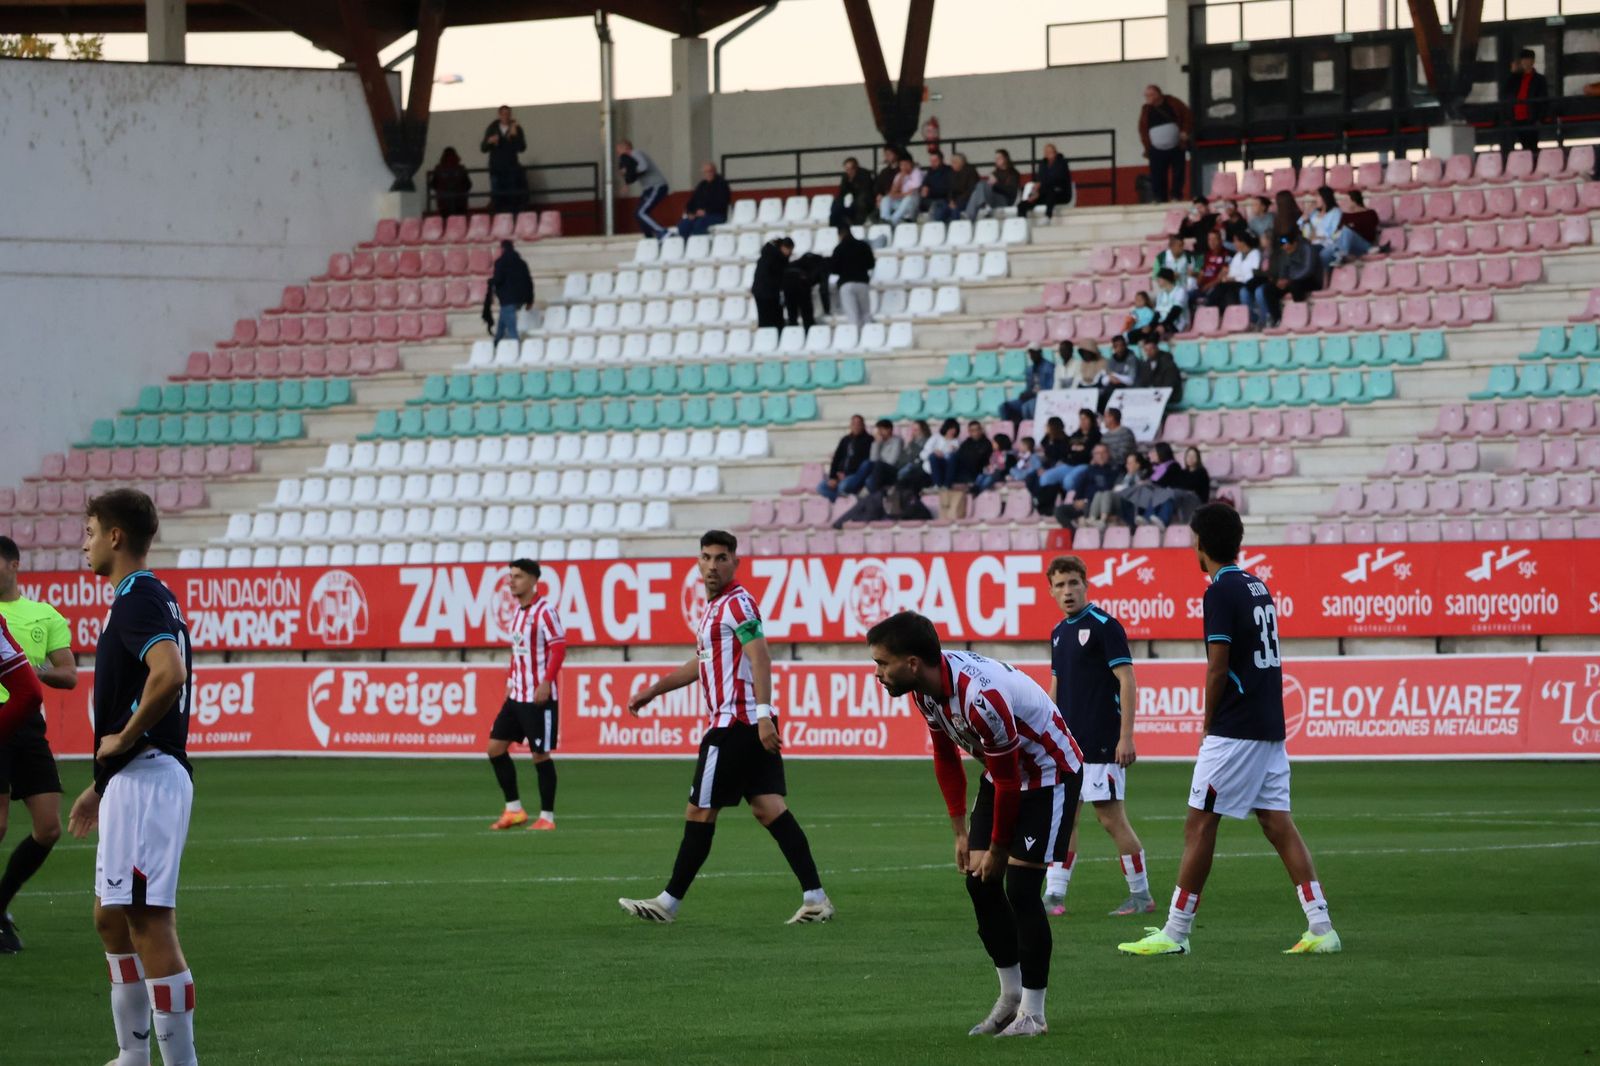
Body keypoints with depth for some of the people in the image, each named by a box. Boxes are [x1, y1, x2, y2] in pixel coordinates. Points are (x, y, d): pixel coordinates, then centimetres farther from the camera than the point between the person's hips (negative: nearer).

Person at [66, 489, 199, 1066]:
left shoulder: (138, 600, -14)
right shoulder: (147, 597, 18)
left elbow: (169, 673, -33)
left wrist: (124, 737, -20)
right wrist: (102, 786, 27)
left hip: (146, 779, -11)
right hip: (132, 781, 11)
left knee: (149, 921, -11)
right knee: (111, 917, 17)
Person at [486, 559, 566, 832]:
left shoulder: (543, 611, -13)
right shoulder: (517, 611, 13)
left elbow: (559, 648, -17)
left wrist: (546, 682, -23)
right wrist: (511, 680, 16)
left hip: (538, 697, -9)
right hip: (516, 695, 9)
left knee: (540, 755, -3)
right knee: (496, 747, 6)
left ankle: (547, 817, 6)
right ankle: (514, 809, 14)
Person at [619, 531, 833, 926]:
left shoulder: (737, 604, -10)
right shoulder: (714, 607, 21)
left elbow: (760, 657, -21)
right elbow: (702, 663, 34)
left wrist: (762, 715, -30)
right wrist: (652, 690, 37)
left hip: (734, 725, -10)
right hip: (753, 726, 10)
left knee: (699, 812, 0)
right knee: (768, 808, 1)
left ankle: (669, 903, 8)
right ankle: (815, 897, -7)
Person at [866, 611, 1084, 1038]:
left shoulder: (979, 697, -36)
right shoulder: (927, 687, -9)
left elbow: (1008, 782, -25)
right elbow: (945, 758, 8)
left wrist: (998, 850, -13)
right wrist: (961, 831, 9)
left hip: (1050, 774, -9)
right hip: (1005, 774, 9)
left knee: (1019, 887, -12)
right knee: (980, 883, 5)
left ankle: (1032, 1013, -3)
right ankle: (1011, 995, 19)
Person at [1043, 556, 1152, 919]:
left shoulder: (1105, 626, -10)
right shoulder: (1059, 632, 14)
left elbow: (1127, 680, -13)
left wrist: (1126, 737, -19)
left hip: (1101, 745, -8)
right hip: (1067, 745, 8)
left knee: (1111, 817, -5)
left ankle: (1141, 895, 5)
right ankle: (1054, 896, 7)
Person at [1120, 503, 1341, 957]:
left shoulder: (1220, 592, -12)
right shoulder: (1259, 587, 14)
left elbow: (1218, 669, -15)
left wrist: (1208, 726, -3)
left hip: (1234, 731, -8)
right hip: (1270, 727, 8)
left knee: (1200, 824, -3)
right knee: (1278, 824, 7)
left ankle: (1175, 932, -1)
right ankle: (1321, 928, 1)